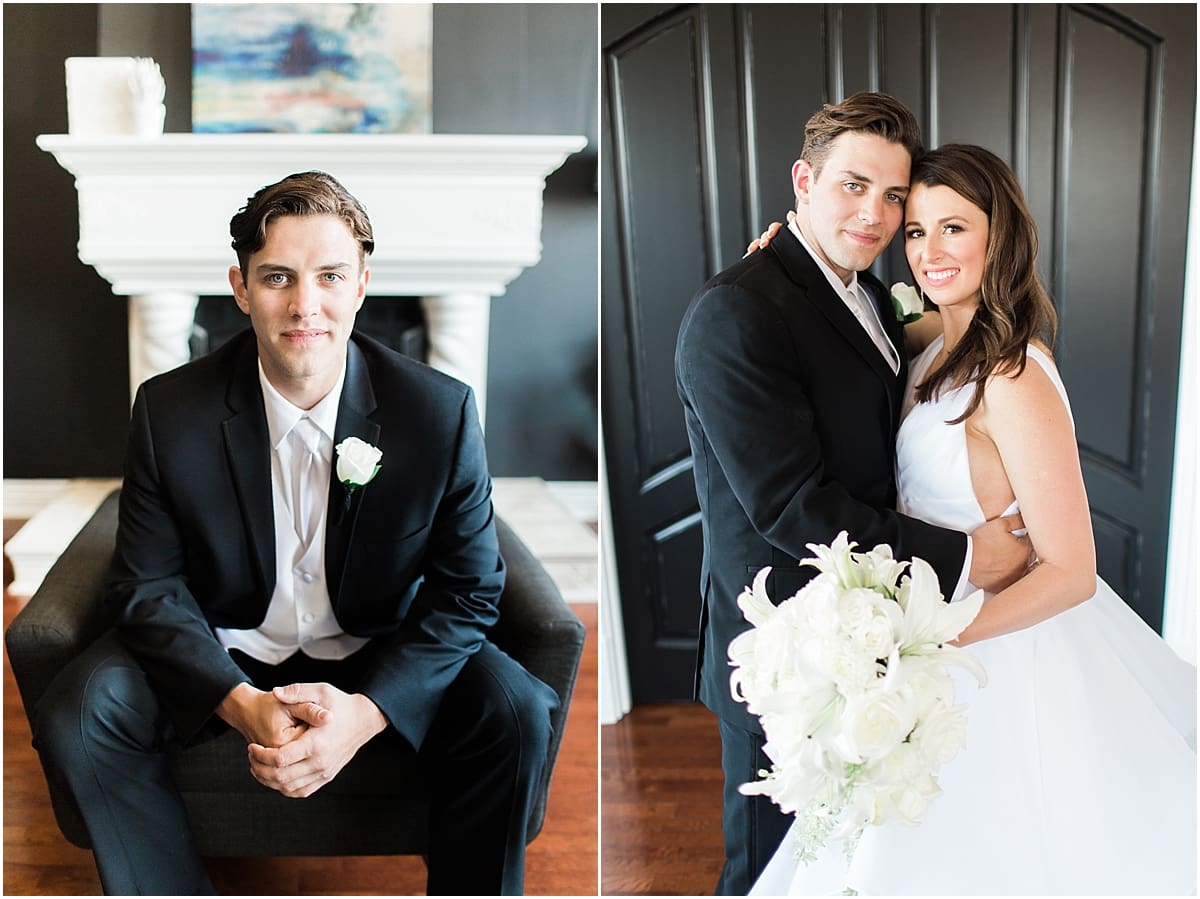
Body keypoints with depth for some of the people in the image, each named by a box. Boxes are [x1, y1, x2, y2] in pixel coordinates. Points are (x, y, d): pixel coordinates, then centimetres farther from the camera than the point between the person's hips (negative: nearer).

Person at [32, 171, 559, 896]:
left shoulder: (441, 412, -15)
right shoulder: (169, 411, -12)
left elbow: (468, 593, -11)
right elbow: (149, 588, -8)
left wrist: (367, 712, -28)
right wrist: (243, 706, -27)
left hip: (379, 660, -1)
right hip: (223, 656, 1)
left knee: (517, 714, -26)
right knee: (79, 713, -23)